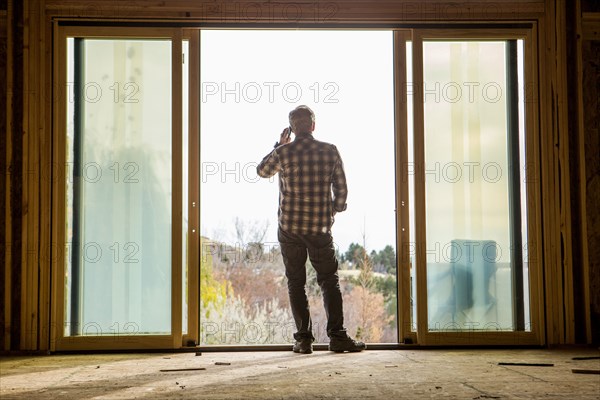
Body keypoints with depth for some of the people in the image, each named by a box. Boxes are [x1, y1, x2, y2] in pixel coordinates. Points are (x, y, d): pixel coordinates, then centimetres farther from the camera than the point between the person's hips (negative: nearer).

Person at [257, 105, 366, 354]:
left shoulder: (283, 153, -6)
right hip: (320, 228, 0)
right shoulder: (330, 151, -3)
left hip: (289, 228, 0)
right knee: (329, 282, 7)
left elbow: (262, 171, 14)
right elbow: (341, 188, 0)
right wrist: (334, 211, 18)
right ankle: (337, 336, 2)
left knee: (296, 283, 7)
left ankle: (303, 339, 6)